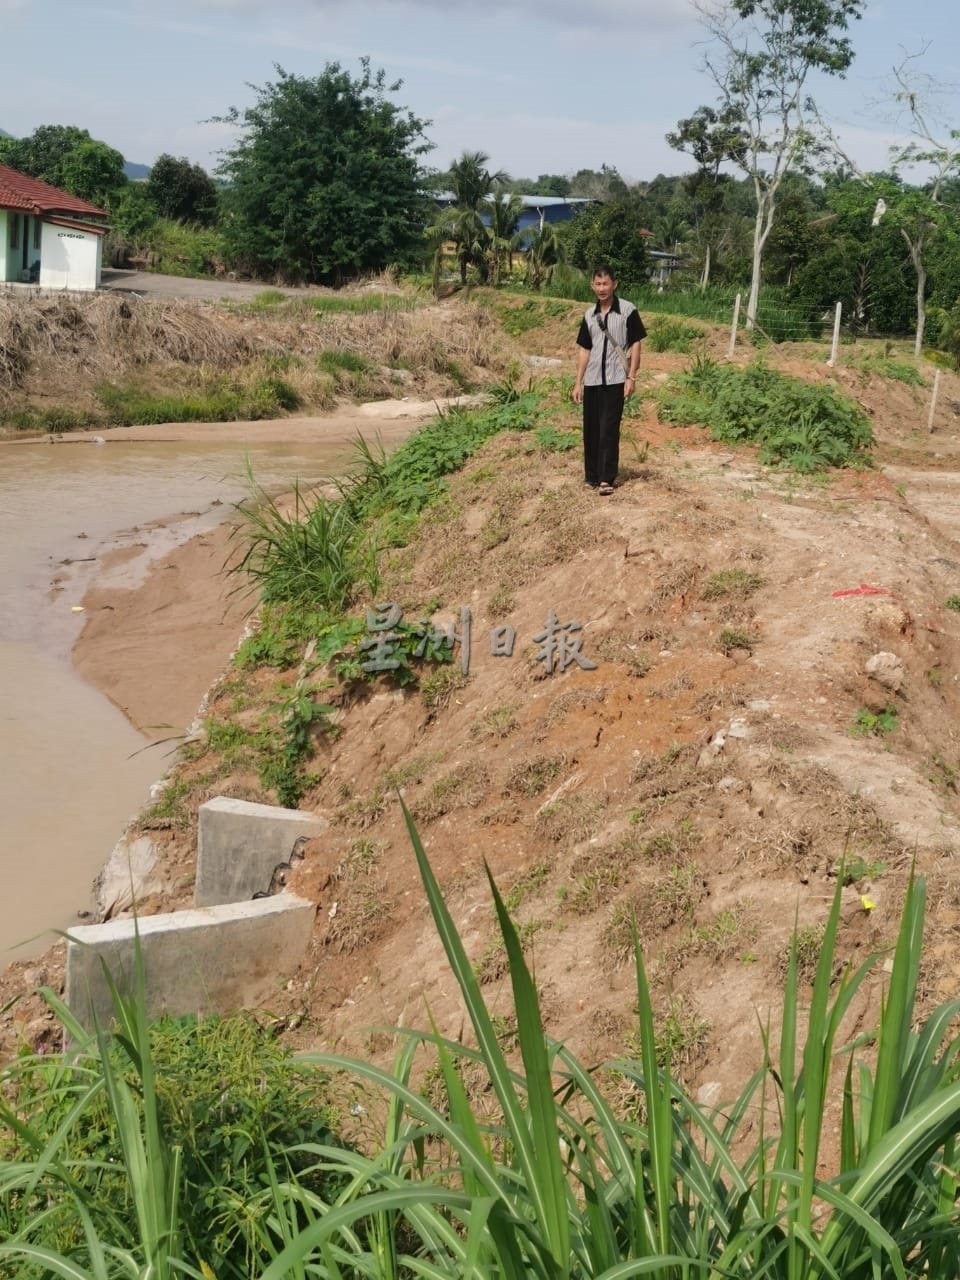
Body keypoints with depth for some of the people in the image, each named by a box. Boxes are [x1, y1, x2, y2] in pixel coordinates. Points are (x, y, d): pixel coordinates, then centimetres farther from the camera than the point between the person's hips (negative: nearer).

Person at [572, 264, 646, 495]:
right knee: (590, 430, 8)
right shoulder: (589, 315, 9)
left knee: (609, 430, -6)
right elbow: (584, 349, 12)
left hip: (615, 380, -5)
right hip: (592, 381, 5)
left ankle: (607, 479, -2)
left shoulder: (627, 310, -5)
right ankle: (591, 476, 17)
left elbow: (636, 344, -4)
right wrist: (578, 382, 8)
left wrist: (631, 377, -10)